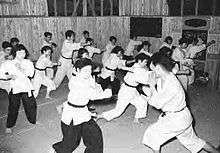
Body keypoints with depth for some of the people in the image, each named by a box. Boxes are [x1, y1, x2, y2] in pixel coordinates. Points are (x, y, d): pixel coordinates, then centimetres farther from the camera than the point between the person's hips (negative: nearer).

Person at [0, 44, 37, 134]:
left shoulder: (28, 62, 4)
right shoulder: (9, 64, -1)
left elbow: (31, 73, -9)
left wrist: (21, 69, -18)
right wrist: (9, 76, -15)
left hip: (26, 87, 2)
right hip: (15, 88, -2)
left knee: (31, 105, 8)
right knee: (13, 108, 1)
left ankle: (33, 121, 33)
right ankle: (9, 126, 22)